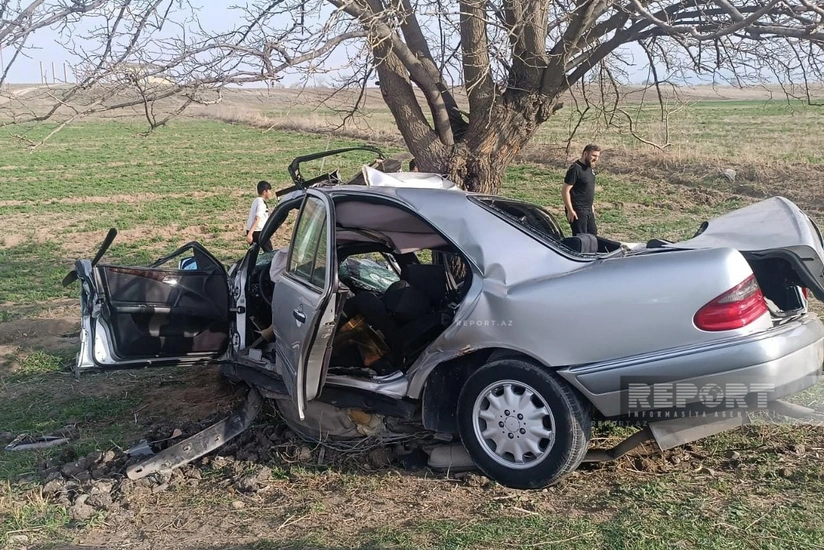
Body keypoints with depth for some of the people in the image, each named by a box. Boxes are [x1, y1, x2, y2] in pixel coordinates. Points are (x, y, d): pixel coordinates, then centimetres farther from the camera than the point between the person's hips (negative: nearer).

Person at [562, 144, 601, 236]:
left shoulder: (590, 168, 10)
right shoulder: (575, 169, -17)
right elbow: (565, 191, -19)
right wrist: (570, 210, -21)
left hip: (588, 211, 9)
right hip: (577, 211, -9)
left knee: (593, 235, 16)